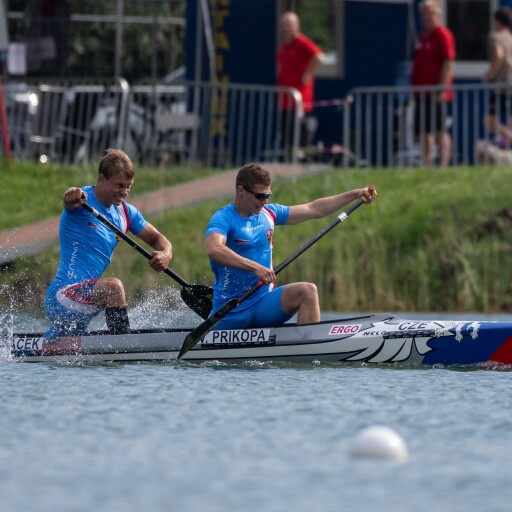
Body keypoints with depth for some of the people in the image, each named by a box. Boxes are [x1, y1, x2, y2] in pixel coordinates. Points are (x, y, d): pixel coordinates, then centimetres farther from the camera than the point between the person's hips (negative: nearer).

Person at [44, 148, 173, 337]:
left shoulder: (126, 212, 10)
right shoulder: (83, 201, -13)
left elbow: (157, 239, 13)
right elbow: (71, 202, -37)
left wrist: (165, 255, -12)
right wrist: (72, 195, -63)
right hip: (62, 295, -9)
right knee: (113, 286, -36)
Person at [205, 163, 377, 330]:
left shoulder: (269, 213, 11)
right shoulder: (223, 218, -11)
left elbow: (313, 209, 19)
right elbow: (214, 249, -32)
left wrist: (356, 194, 17)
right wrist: (255, 267, -41)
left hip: (262, 302, 5)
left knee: (308, 291, -19)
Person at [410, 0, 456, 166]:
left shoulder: (443, 35, -8)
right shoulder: (422, 36, 18)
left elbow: (448, 63, -15)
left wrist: (441, 90, -20)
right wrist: (415, 88, 18)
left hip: (436, 94, -9)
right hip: (422, 93, 9)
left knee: (440, 131, -8)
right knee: (424, 132, 9)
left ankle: (443, 165, -8)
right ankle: (426, 165, 13)